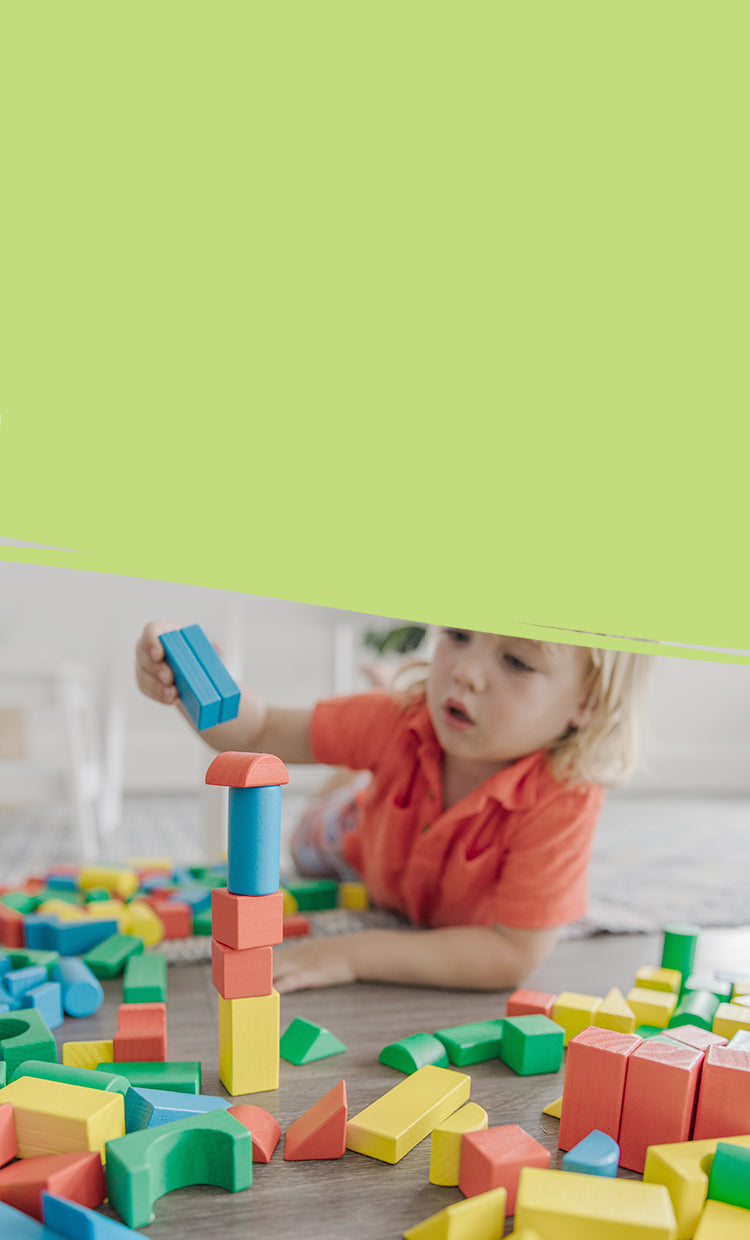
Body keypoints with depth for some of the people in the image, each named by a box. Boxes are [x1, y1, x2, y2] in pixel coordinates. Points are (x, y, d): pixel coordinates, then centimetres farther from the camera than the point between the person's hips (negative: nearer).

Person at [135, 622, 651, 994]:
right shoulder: (408, 720, -37)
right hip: (379, 853, 2)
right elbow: (262, 733, -28)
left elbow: (514, 955, -45)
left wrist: (356, 954, -45)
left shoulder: (564, 795, -49)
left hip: (469, 926, -2)